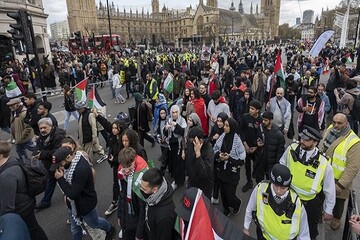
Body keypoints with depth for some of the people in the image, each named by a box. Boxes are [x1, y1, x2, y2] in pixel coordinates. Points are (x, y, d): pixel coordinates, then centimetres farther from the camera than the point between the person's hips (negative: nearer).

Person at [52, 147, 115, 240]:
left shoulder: (82, 168, -38)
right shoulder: (69, 162, -9)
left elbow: (73, 194, -32)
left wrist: (60, 179, -29)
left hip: (85, 204, -7)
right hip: (73, 204, 7)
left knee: (94, 223, 22)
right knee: (75, 229, 23)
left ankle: (110, 229, 51)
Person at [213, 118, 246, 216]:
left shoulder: (237, 141, -19)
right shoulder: (222, 136, -8)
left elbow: (242, 159, -13)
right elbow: (215, 149, 5)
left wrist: (229, 158, -21)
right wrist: (219, 155, -14)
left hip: (232, 172, -4)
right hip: (221, 170, 4)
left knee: (230, 196, 4)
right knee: (223, 192, 17)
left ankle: (237, 203, 40)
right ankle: (226, 210, 45)